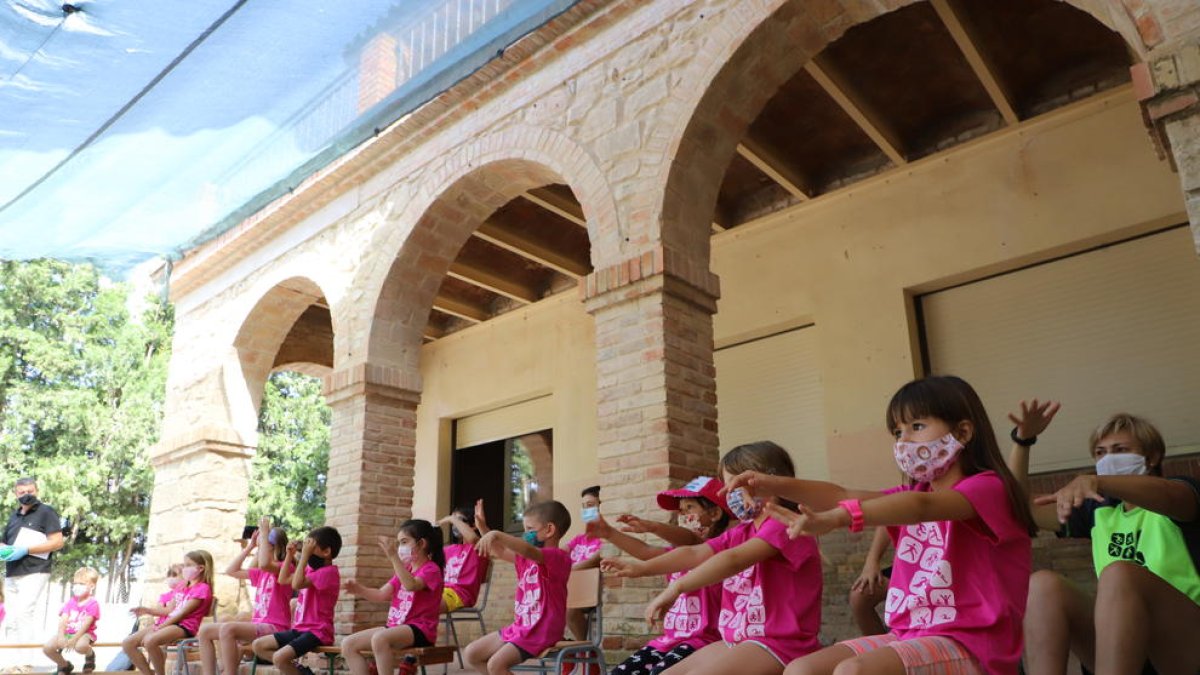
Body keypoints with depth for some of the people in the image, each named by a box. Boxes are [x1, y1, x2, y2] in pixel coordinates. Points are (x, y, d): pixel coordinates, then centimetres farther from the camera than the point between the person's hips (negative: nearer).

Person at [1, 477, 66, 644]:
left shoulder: (46, 511, 0)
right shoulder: (14, 516, 20)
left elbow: (57, 542, -9)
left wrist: (25, 550, -16)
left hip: (34, 573, -7)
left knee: (24, 615, -14)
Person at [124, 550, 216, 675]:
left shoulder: (203, 588, -6)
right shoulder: (181, 586, 23)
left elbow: (182, 613, -13)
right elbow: (170, 610, 17)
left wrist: (160, 627, -16)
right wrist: (147, 610, 6)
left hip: (184, 626, -9)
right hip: (167, 623, 9)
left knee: (150, 640, -36)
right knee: (127, 643, -4)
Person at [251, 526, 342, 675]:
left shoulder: (329, 571, -17)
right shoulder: (311, 568, 13)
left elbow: (297, 584, -27)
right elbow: (283, 580, 19)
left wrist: (305, 555, -23)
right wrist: (290, 555, 9)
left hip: (317, 632, -10)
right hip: (300, 628, 10)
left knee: (279, 657, -29)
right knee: (257, 646, 6)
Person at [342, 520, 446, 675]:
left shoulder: (431, 569, -7)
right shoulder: (405, 569, 20)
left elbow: (411, 585, -28)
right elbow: (381, 595, 12)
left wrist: (393, 557, -33)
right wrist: (358, 589, -5)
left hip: (419, 629, -9)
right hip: (395, 626, 9)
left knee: (379, 638, -36)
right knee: (348, 644, -3)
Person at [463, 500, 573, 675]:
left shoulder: (557, 557, -17)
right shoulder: (526, 557, 14)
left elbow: (529, 550, -36)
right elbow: (499, 552, 15)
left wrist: (497, 534, -45)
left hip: (540, 632, -10)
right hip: (520, 627, 10)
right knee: (471, 654, 8)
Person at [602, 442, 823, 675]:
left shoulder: (786, 525, -12)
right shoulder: (741, 532, 17)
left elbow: (732, 560, -26)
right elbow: (696, 553, 4)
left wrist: (676, 588, -30)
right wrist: (642, 567, -9)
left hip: (780, 644, -9)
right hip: (738, 640, 9)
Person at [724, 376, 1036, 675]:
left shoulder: (988, 488, -6)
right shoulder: (915, 493, 21)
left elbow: (923, 506, -27)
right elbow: (844, 495, 7)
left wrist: (836, 518, -43)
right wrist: (779, 485, -11)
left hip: (969, 644, -8)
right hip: (908, 637, 8)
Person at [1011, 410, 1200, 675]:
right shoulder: (1099, 510, 22)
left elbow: (1166, 496, -20)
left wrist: (1093, 481, -39)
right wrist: (1023, 441, 5)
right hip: (1118, 648, 4)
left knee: (1118, 574, -34)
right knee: (1042, 583, -22)